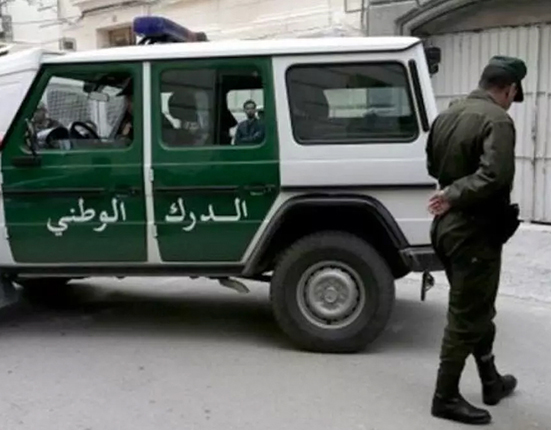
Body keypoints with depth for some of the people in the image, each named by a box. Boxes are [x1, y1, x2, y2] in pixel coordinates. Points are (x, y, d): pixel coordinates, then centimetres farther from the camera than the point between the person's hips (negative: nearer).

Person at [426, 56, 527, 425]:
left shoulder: (447, 116, 10)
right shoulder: (497, 120, -16)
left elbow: (432, 167, 18)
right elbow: (495, 175, -30)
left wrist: (452, 191, 10)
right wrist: (456, 196, -22)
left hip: (449, 227, 9)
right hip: (476, 232, -9)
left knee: (476, 310, 20)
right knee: (467, 316, 2)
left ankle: (492, 382, 35)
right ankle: (446, 397, 13)